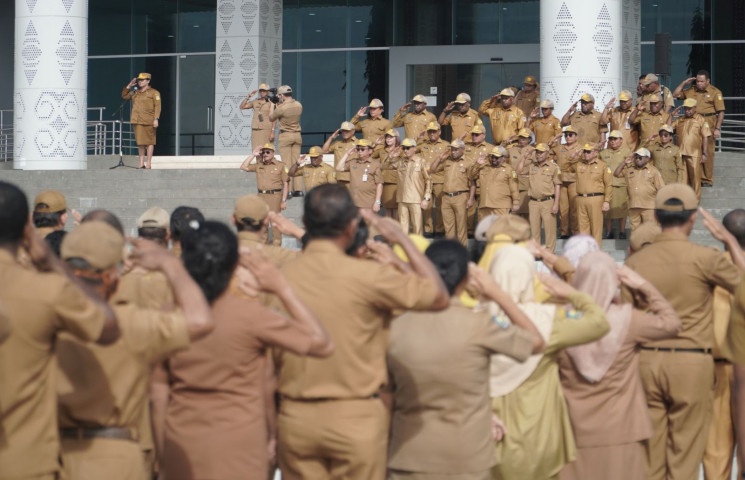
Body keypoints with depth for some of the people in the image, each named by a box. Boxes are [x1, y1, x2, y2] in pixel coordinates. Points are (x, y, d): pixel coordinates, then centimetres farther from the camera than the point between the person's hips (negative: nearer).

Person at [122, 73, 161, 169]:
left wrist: (156, 119, -16)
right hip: (137, 121, 6)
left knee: (149, 142, -1)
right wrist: (129, 86, 11)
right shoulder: (135, 93, 17)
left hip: (148, 121, -6)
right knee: (140, 142, 7)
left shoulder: (154, 92, 0)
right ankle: (141, 164, 11)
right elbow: (124, 96, 24)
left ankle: (148, 164, 2)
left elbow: (157, 106, -6)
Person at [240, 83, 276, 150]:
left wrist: (273, 132, -13)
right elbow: (242, 107, 12)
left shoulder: (270, 102, -2)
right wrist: (248, 96, 3)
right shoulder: (255, 102, 12)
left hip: (266, 130, -4)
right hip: (255, 130, 4)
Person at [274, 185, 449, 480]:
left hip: (294, 415, 3)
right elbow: (438, 296, -4)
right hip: (355, 417, -3)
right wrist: (402, 239, 4)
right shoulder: (367, 276, -14)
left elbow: (272, 358, 6)